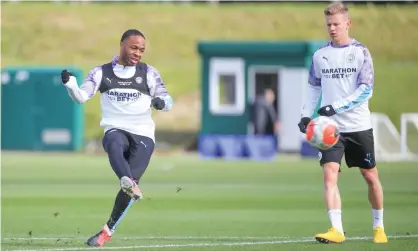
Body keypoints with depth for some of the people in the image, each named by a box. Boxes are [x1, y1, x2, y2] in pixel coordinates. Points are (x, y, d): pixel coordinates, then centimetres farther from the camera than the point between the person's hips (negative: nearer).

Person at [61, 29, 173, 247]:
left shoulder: (149, 73, 9)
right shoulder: (101, 72, 8)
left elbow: (167, 101, 3)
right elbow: (81, 97, -3)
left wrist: (161, 102, -22)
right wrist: (70, 84, -24)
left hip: (142, 135, 0)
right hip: (115, 130, 0)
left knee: (129, 184, -17)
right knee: (115, 145, -39)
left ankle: (108, 231, -2)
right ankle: (129, 183, -66)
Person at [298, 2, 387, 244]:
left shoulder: (360, 52, -5)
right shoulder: (320, 54, 5)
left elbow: (366, 90, -12)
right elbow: (314, 88, 15)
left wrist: (335, 107, -21)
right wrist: (306, 114, 2)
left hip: (360, 126, -2)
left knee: (371, 176, 7)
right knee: (330, 174, -15)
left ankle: (379, 227, 25)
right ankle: (337, 230, -19)